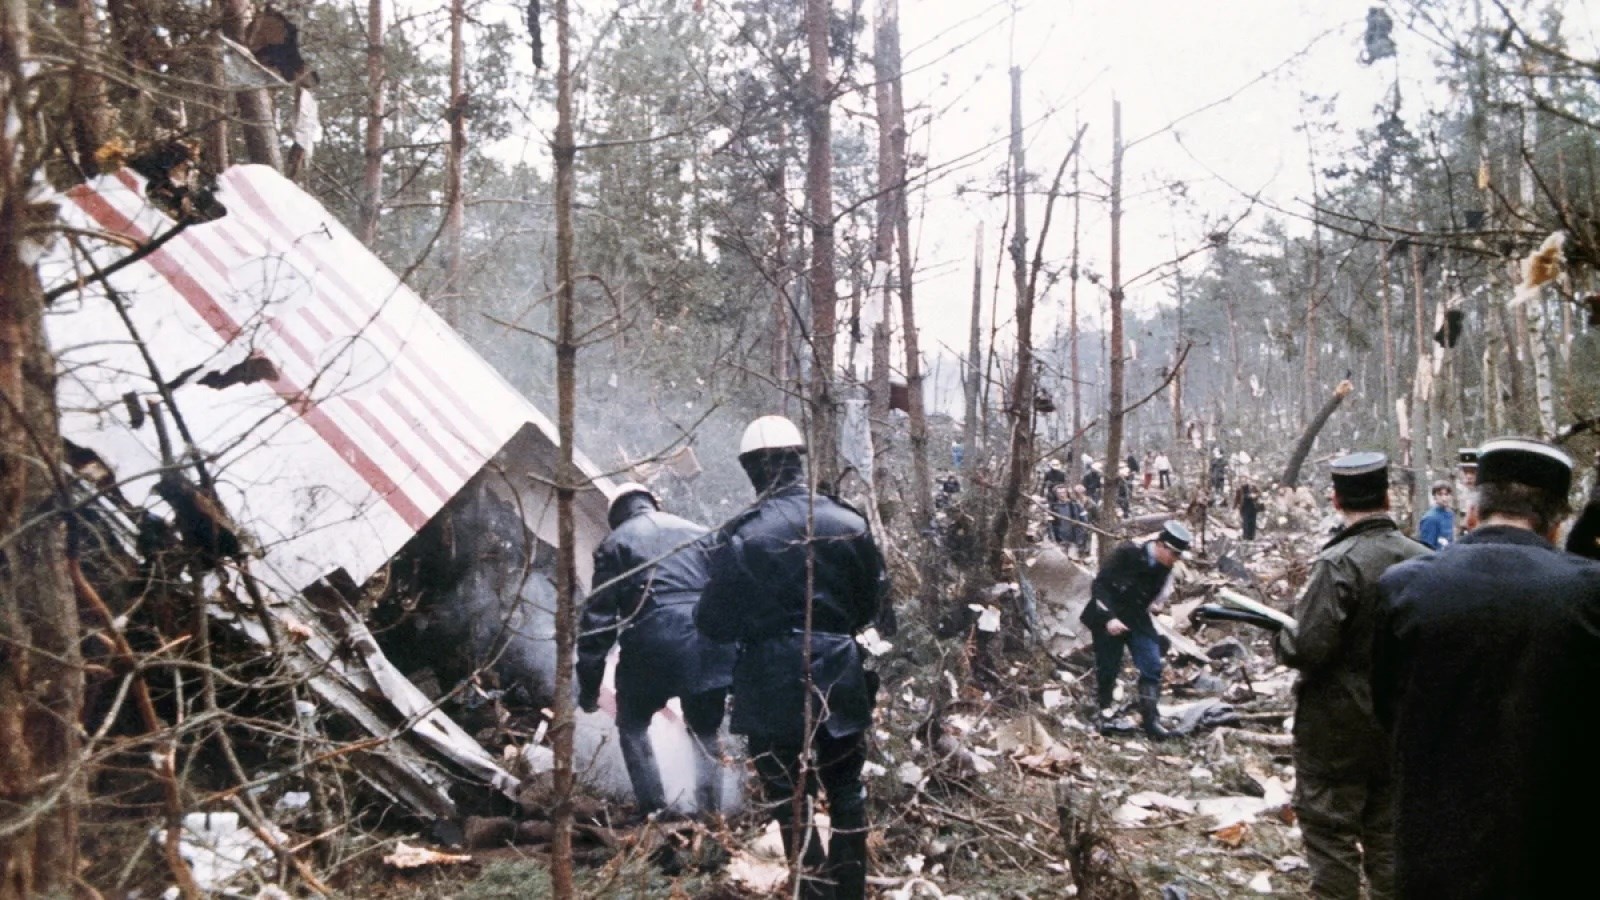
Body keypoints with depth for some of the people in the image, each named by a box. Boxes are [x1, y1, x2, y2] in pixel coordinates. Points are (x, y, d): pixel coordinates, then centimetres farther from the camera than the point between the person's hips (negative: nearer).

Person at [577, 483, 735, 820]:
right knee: (706, 732, 21)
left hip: (652, 644, -3)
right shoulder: (698, 533, 21)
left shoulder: (614, 544, 10)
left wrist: (588, 684, 6)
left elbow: (598, 616, 3)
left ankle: (654, 812, 11)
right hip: (709, 645, 3)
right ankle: (710, 814, 16)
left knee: (632, 725, 20)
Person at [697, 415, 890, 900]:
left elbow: (714, 623, -9)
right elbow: (872, 601, 9)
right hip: (839, 682, 4)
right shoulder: (848, 523, -2)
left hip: (773, 689, -4)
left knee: (790, 803, 9)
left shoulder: (739, 537, -14)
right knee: (847, 793, 19)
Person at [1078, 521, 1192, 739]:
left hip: (1137, 620, 5)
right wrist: (1109, 618, -29)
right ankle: (1105, 710, 24)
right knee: (1108, 668, 3)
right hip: (1109, 618, -5)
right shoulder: (1127, 554, -23)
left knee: (1152, 667, -6)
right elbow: (1099, 585, -22)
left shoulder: (1165, 568, -5)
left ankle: (1150, 718, 0)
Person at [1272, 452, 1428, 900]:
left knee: (1331, 838, 4)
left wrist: (1277, 633, -4)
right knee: (1388, 838, 17)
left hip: (1337, 728, -6)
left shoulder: (1339, 563, -20)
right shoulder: (1423, 560, -2)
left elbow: (1308, 648, -24)